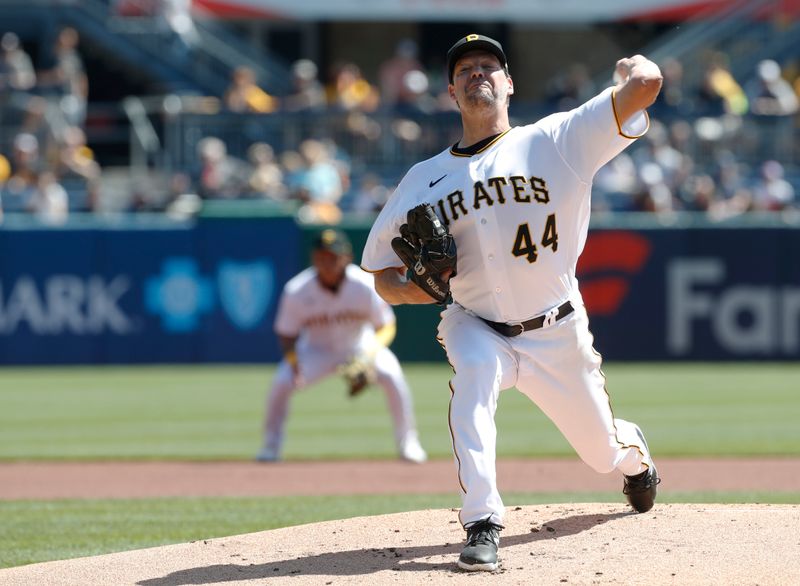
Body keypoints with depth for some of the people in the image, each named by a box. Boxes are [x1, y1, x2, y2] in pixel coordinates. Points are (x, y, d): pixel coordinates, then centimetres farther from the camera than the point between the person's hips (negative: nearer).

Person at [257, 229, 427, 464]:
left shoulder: (365, 285, -24)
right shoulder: (297, 291, -22)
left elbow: (386, 327, -17)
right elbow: (286, 333, -10)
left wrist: (368, 358, -34)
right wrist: (293, 361, -30)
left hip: (361, 346, -1)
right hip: (317, 351, 1)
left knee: (392, 376, -28)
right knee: (281, 382, -24)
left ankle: (407, 444, -10)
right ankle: (271, 447, -2)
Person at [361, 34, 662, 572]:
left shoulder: (555, 141, -9)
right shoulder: (424, 180, 0)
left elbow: (646, 82, -19)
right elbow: (383, 276, 5)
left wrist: (632, 67, 4)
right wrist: (419, 288, -17)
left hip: (557, 334, 0)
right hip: (477, 328, 0)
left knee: (605, 454, 13)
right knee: (472, 371, -35)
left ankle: (633, 449, 54)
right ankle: (483, 527, -37)